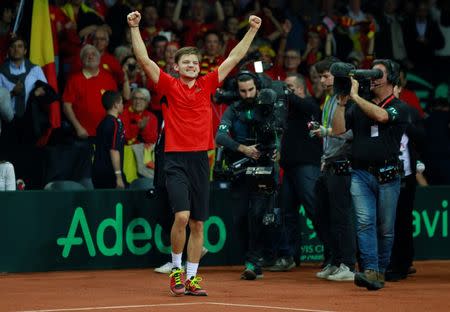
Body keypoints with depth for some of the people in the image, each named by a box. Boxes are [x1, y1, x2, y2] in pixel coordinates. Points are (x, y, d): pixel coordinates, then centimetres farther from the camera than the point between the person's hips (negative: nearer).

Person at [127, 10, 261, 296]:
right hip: (176, 159, -4)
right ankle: (176, 268, 1)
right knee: (182, 215, -18)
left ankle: (192, 278, 13)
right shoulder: (169, 86, 1)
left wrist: (252, 30, 12)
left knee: (198, 224, 6)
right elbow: (144, 59, -7)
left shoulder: (207, 85, 11)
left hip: (200, 160, 4)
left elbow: (234, 58, 14)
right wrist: (135, 28, -14)